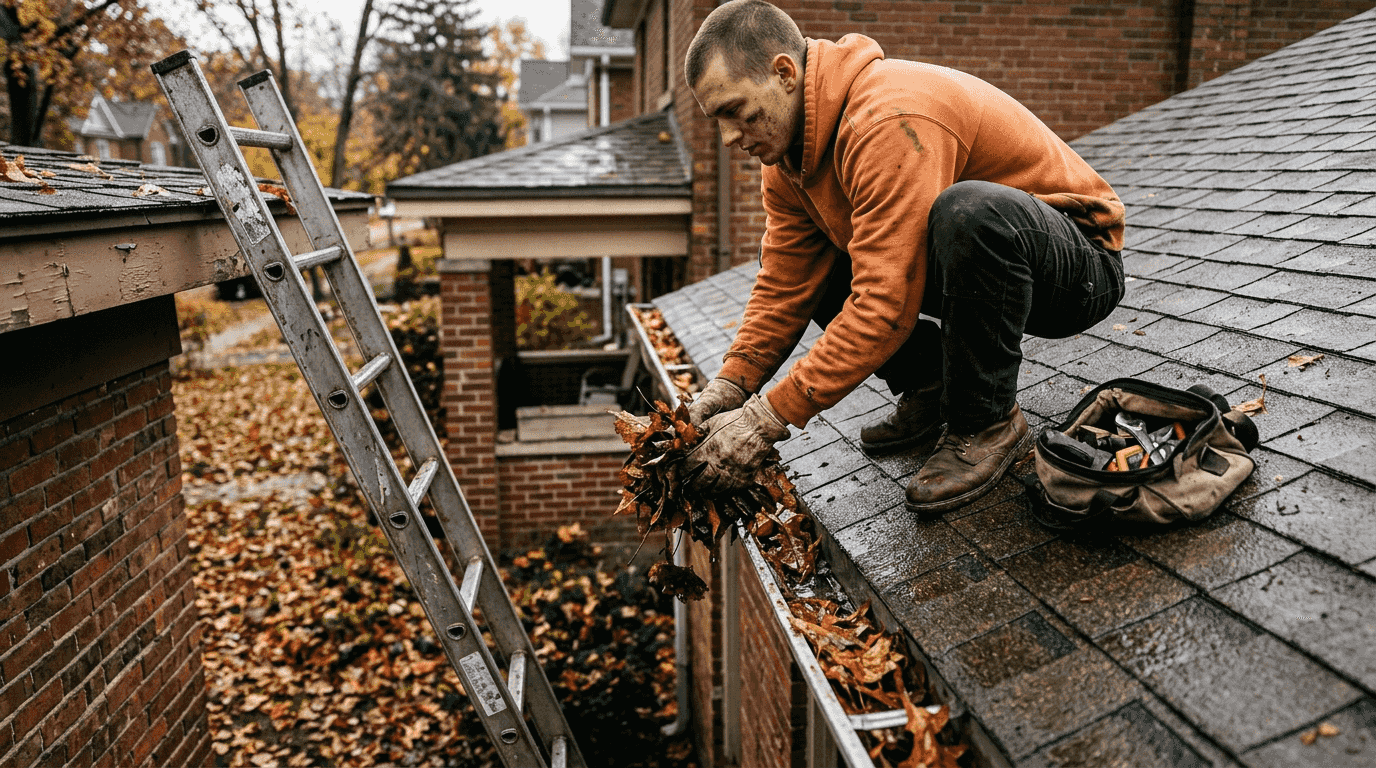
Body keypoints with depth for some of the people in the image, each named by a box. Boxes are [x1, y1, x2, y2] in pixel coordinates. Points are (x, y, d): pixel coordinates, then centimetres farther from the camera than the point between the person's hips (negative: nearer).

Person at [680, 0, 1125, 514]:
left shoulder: (889, 121, -32)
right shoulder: (789, 148, -3)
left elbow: (885, 304, -36)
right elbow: (784, 286, -3)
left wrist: (769, 417, -35)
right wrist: (730, 384, -17)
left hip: (1081, 266, -8)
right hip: (981, 254, 8)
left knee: (968, 210, -41)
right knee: (798, 257, 0)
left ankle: (987, 421, -17)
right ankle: (928, 385, 9)